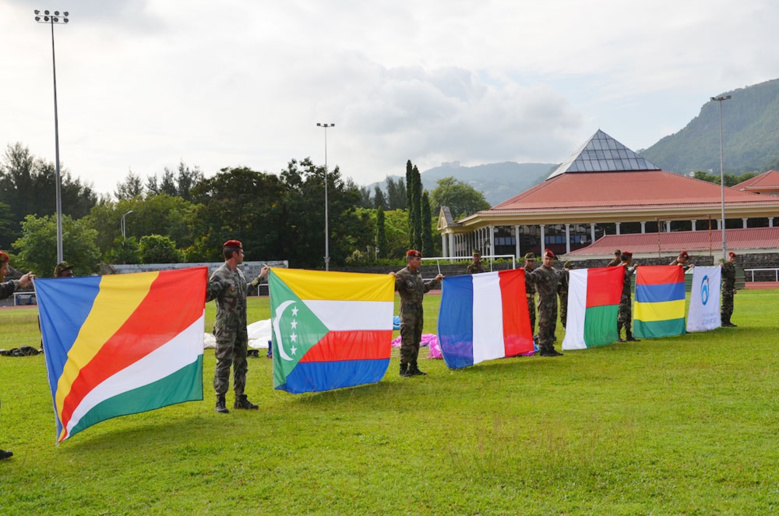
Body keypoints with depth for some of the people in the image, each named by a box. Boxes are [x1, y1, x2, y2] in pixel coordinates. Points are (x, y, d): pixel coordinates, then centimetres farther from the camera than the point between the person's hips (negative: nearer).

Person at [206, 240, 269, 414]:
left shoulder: (239, 273, 12)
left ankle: (240, 399, 22)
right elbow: (206, 296, -18)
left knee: (241, 363, 13)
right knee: (223, 363, -5)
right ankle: (220, 401, 1)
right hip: (226, 327, -8)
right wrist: (204, 284, -35)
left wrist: (260, 277, 37)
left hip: (241, 327, 9)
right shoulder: (219, 275, -14)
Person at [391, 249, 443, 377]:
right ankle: (403, 369, -2)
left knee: (416, 340, 13)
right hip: (408, 311, -8)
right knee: (407, 341, -9)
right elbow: (393, 287, -19)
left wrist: (435, 281, 34)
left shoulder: (418, 274, 15)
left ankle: (413, 367, 21)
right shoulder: (402, 274, -12)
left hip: (419, 310, 9)